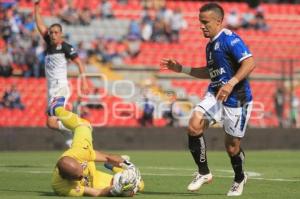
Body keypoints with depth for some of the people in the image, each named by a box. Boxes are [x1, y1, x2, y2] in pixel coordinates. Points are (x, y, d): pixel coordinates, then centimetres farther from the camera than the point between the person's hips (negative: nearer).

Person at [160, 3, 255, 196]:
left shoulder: (230, 39, -15)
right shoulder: (210, 45, 13)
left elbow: (250, 62, -26)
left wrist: (231, 83, -35)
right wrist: (181, 69, 22)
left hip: (236, 98, -7)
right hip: (215, 94, 7)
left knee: (232, 145, 3)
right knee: (194, 125, -16)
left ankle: (239, 179, 33)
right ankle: (204, 173, -1)